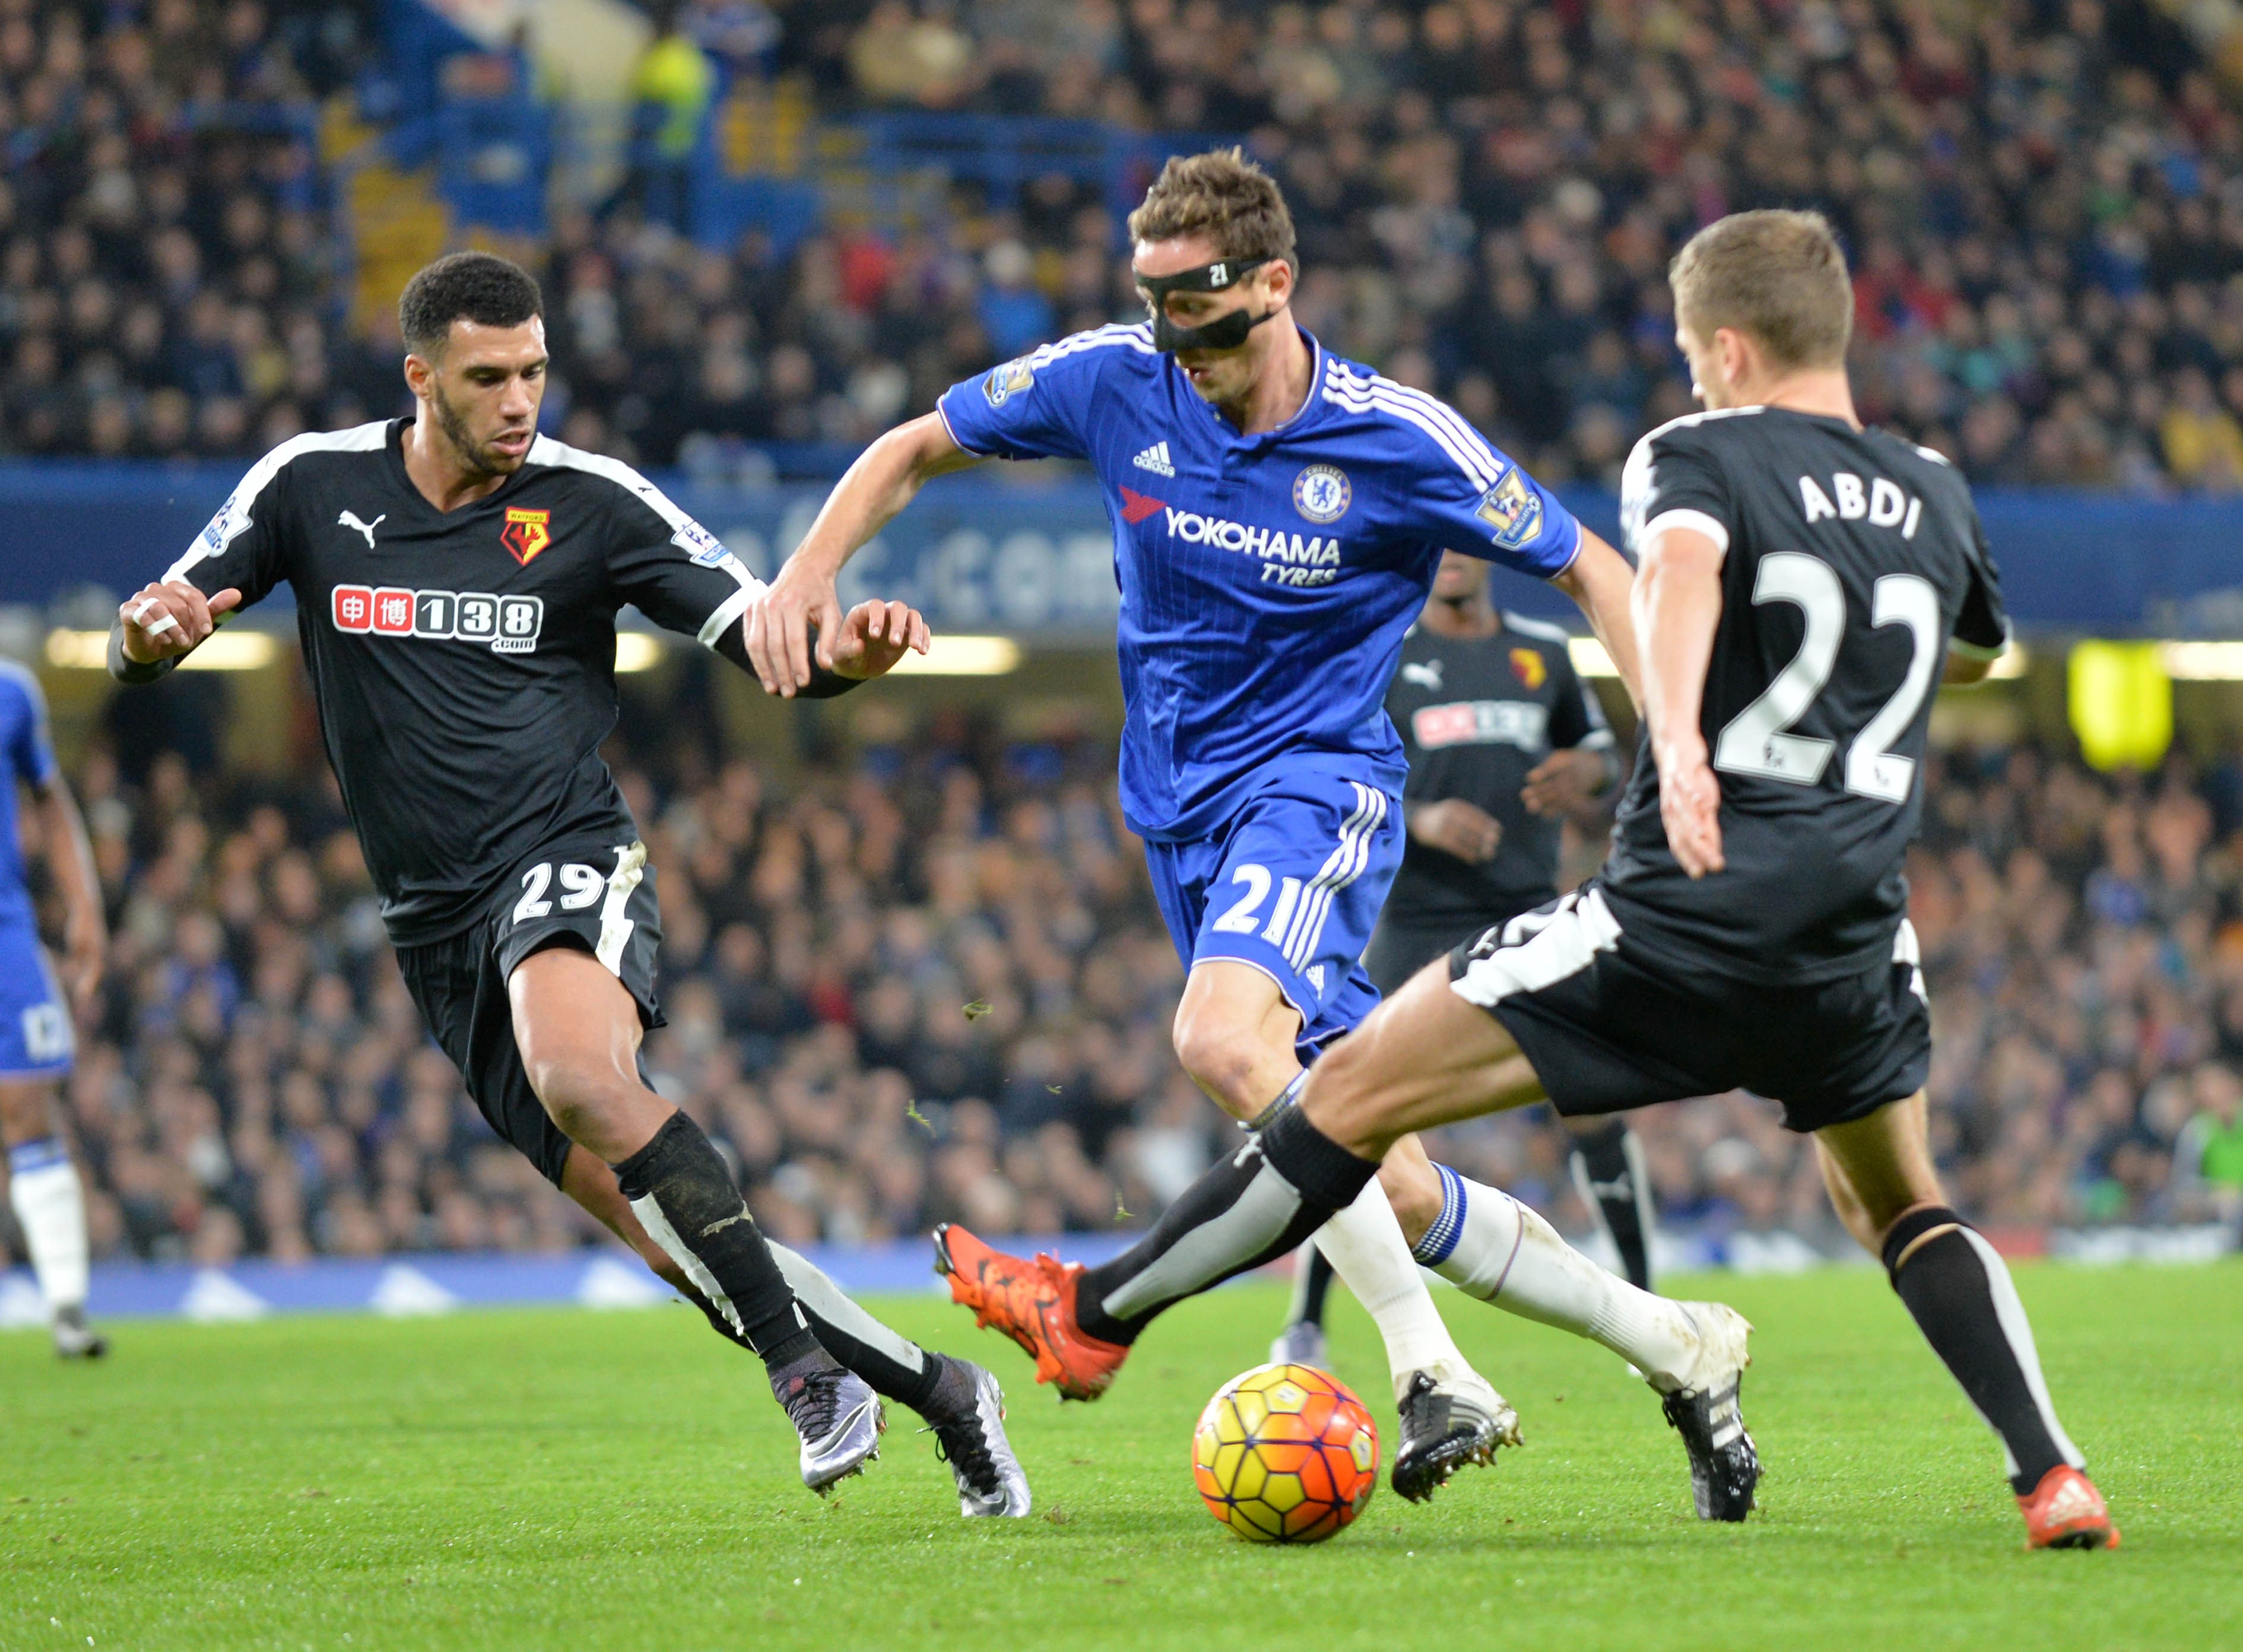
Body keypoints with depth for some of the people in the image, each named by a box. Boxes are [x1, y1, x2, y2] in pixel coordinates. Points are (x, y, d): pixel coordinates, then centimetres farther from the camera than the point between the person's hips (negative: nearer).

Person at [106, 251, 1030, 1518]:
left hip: (564, 858, -4)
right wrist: (151, 631, -20)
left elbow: (765, 639, -4)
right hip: (438, 925, 4)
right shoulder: (313, 487, 3)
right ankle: (937, 1393, 12)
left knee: (576, 1073, -37)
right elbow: (146, 644, 5)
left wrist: (846, 652, -28)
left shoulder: (593, 502, -4)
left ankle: (808, 1364, -32)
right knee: (665, 1232, -1)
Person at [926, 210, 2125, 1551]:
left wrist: (1677, 741, -43)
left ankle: (1101, 1313, 9)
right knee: (1901, 1208, 28)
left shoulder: (1701, 456, -1)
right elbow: (1981, 648, 37)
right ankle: (2055, 1478, 11)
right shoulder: (1938, 499, 15)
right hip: (1856, 941, 6)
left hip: (1683, 923, -5)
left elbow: (1681, 564, -26)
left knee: (1358, 1092, 3)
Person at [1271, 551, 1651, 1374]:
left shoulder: (1543, 651, 10)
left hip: (1529, 912, 2)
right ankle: (1304, 1326, 5)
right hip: (1419, 919, -2)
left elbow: (1597, 745, 23)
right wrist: (1419, 820, -19)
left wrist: (1584, 771, -2)